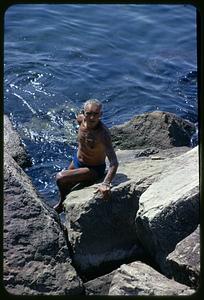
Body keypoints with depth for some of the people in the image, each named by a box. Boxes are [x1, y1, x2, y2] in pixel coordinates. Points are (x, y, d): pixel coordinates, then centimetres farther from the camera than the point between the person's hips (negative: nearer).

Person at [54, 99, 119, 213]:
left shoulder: (103, 133, -37)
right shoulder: (81, 119, -19)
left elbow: (114, 162, -43)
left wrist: (106, 183, -57)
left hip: (94, 169, -6)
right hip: (77, 160, 6)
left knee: (60, 178, -17)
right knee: (65, 187, 22)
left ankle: (62, 204, 15)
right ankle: (62, 204, 58)